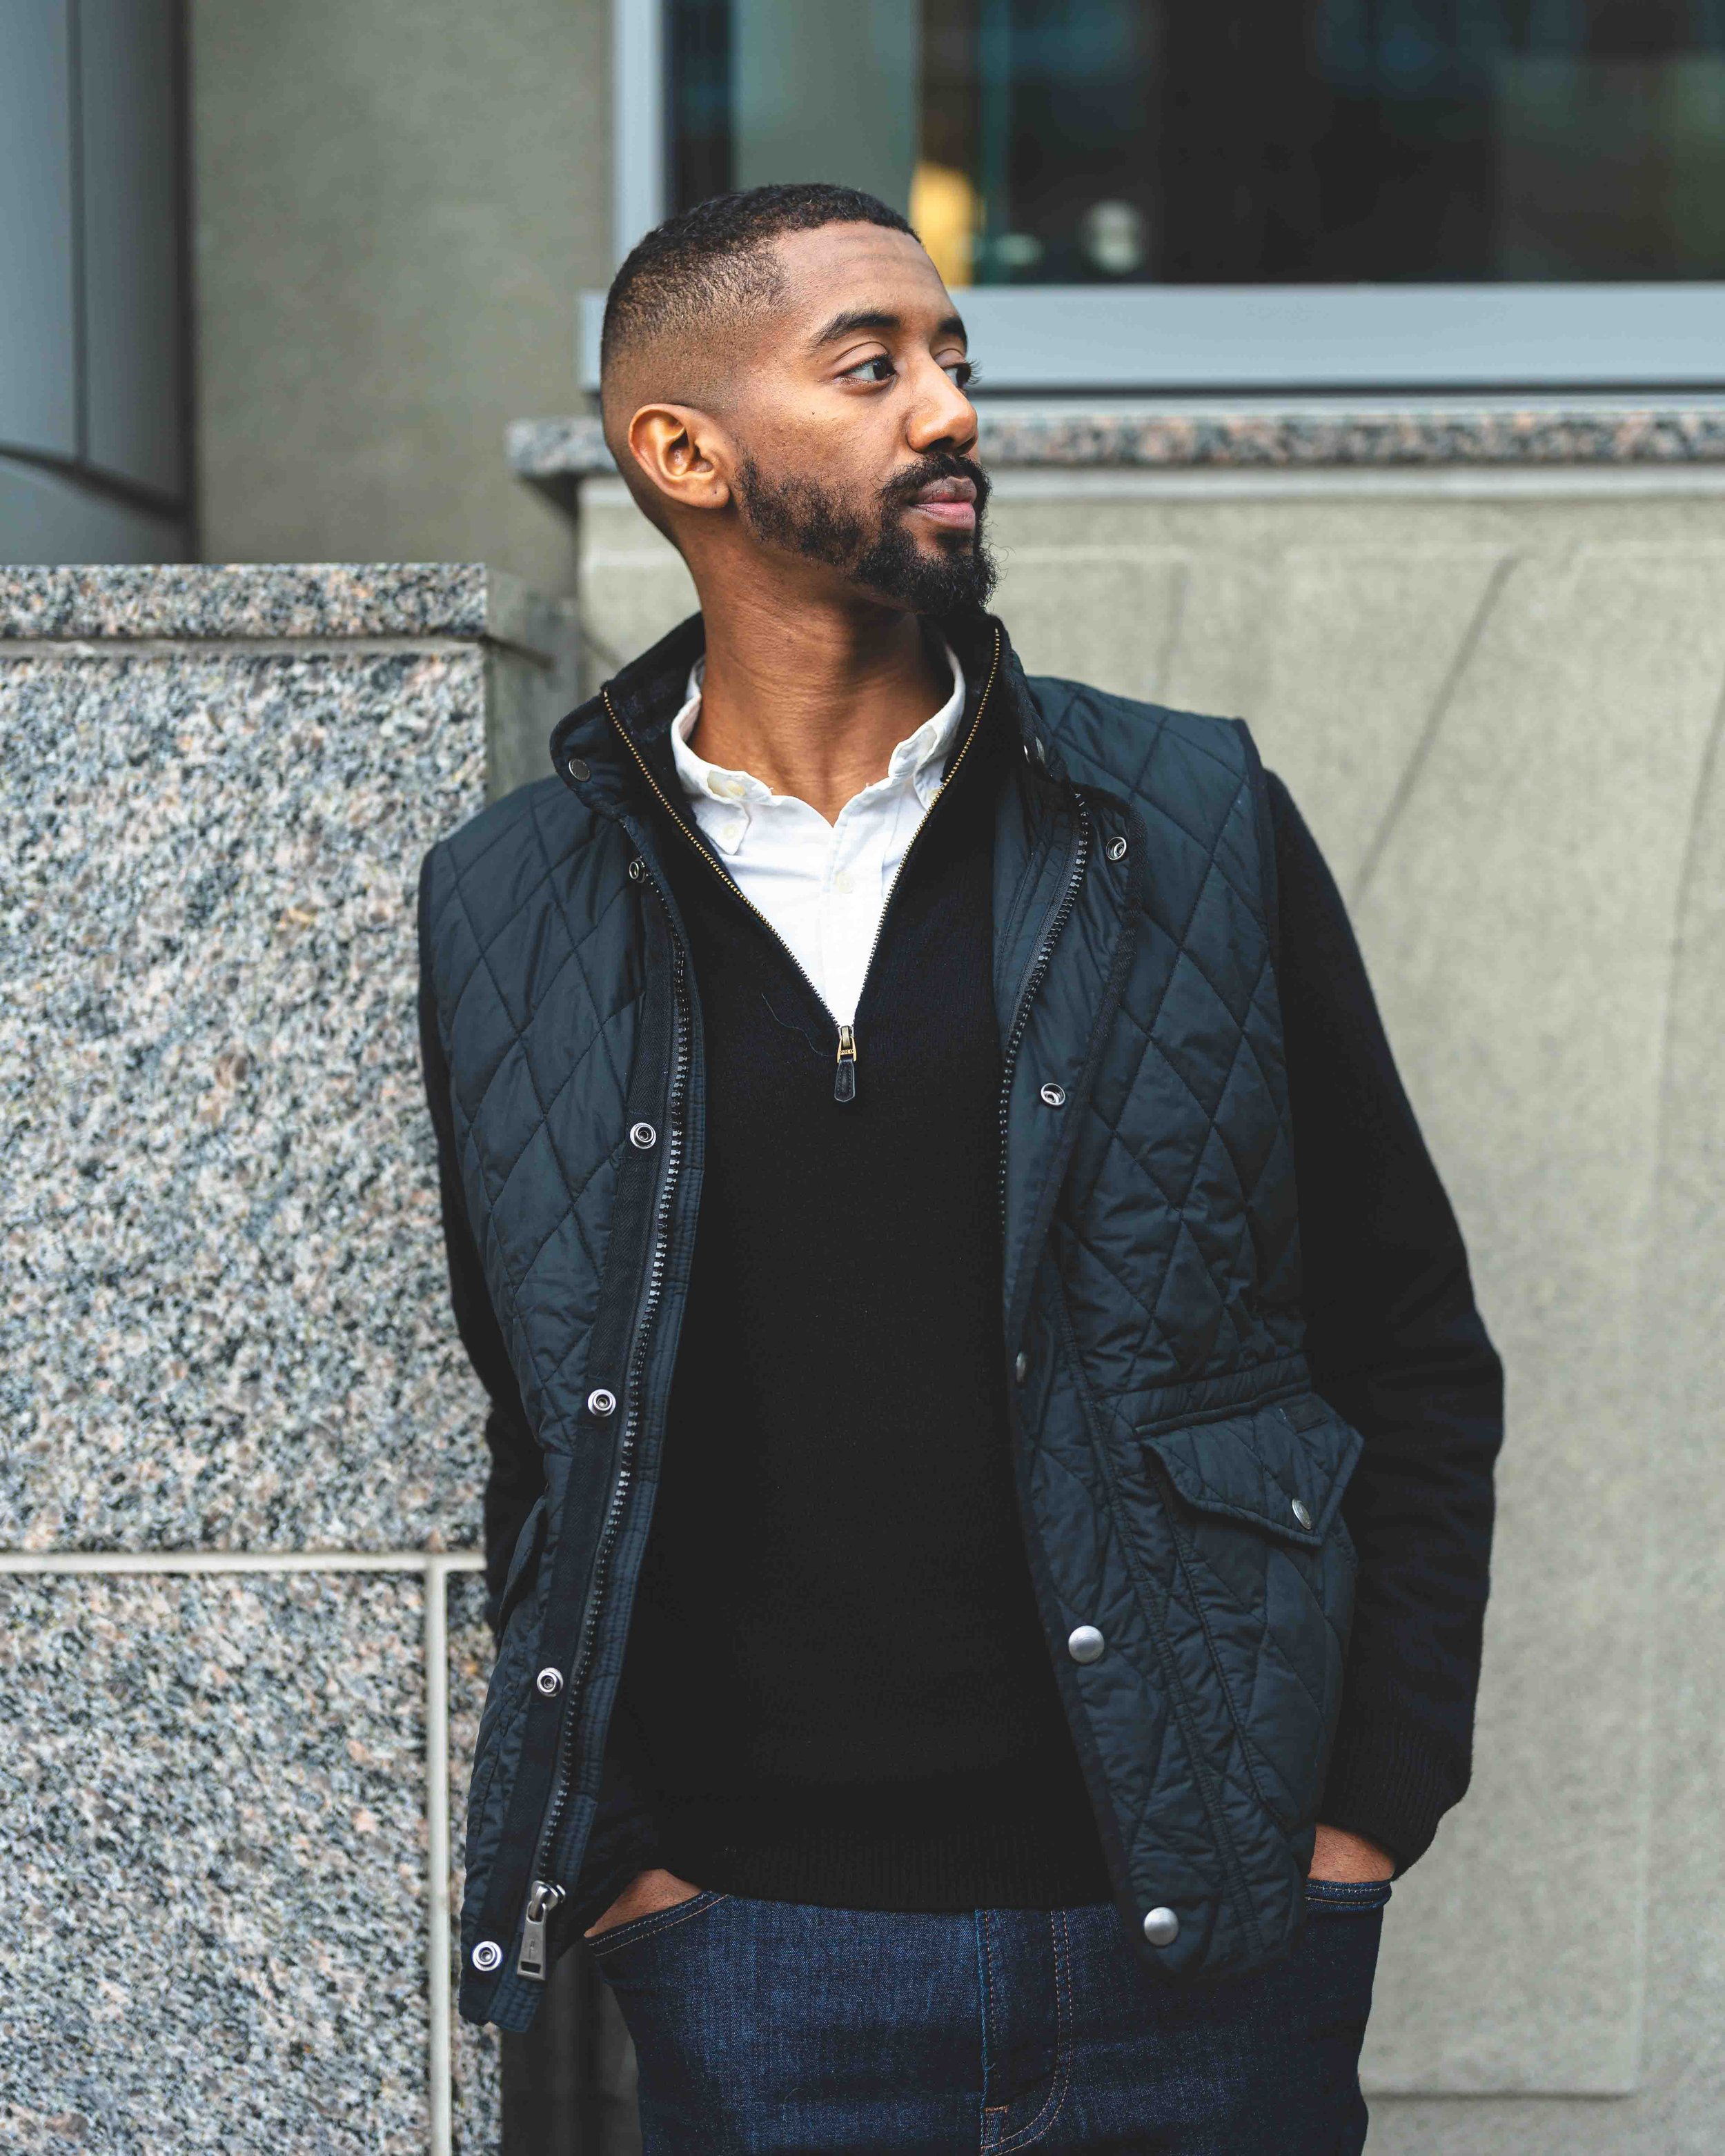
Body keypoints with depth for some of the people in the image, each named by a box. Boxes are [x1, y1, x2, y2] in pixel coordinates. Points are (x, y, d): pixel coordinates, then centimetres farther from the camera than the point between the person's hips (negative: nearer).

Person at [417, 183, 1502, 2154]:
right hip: (761, 1959, 0)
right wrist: (611, 1861, 0)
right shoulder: (496, 920, 2)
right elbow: (473, 1432, 7)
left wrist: (1369, 1814, 0)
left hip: (1206, 1931, 0)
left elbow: (1415, 1357, 5)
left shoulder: (1198, 829, 1)